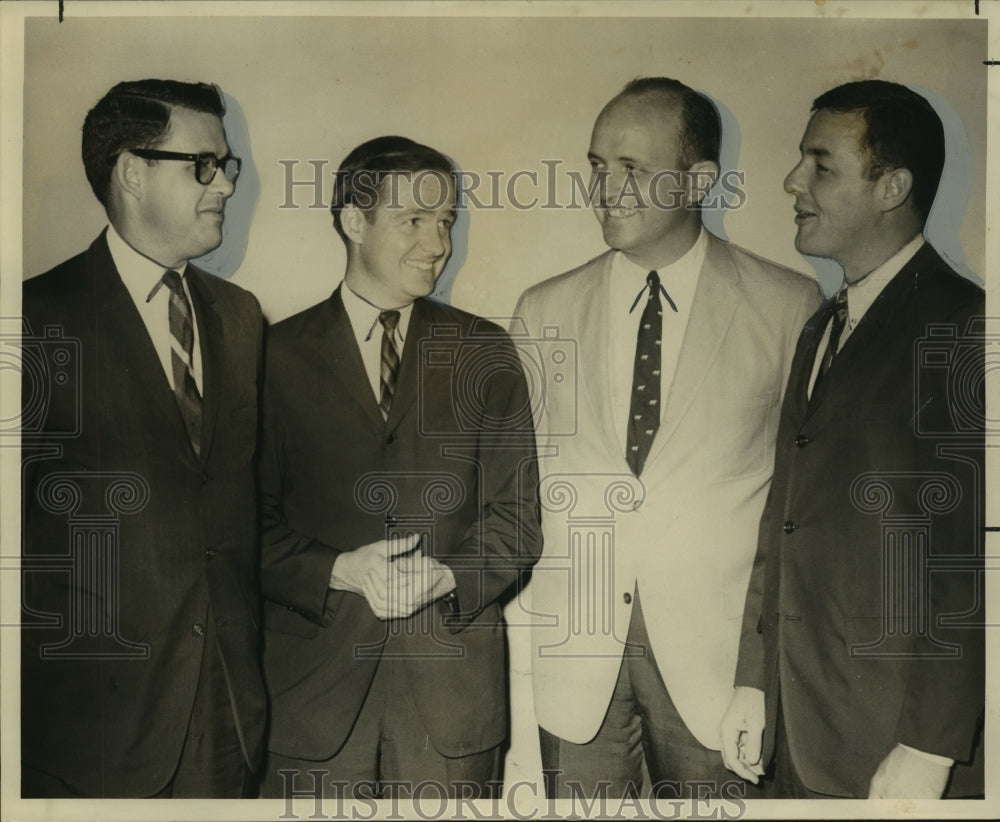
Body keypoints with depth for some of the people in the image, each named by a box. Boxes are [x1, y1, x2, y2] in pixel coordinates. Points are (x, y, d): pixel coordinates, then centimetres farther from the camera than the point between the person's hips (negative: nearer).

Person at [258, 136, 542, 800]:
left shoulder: (485, 352, 6)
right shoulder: (277, 355, 2)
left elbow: (516, 514, 4)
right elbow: (253, 523, 1)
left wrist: (448, 577, -13)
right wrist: (339, 572, -15)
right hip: (314, 680, -1)